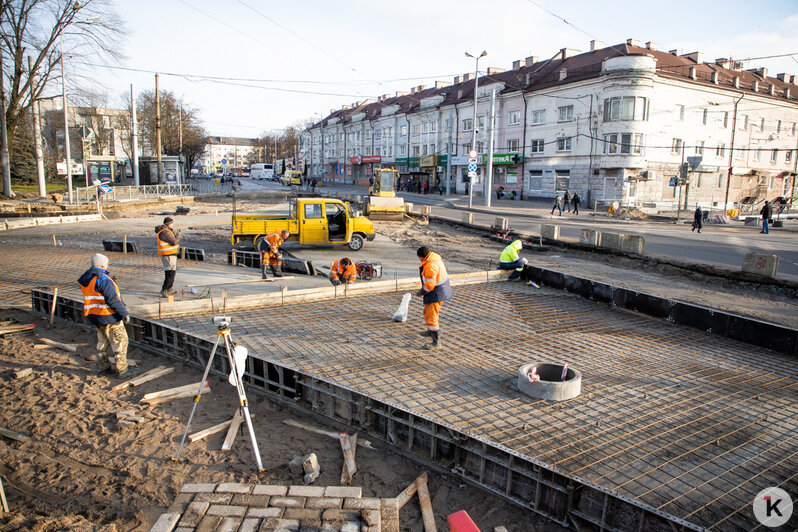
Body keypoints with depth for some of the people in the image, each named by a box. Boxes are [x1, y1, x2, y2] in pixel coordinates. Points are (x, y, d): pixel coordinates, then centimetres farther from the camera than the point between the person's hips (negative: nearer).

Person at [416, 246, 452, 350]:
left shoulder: (430, 266, -28)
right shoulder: (434, 257, 4)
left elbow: (430, 285, -28)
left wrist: (422, 292, -11)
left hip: (436, 293, -11)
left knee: (432, 316, -8)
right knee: (427, 311, 27)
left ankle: (436, 342, -4)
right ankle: (430, 331, 46)